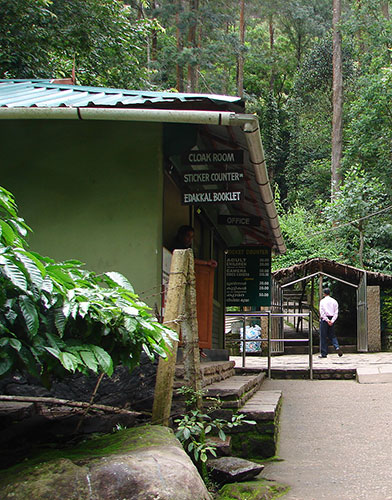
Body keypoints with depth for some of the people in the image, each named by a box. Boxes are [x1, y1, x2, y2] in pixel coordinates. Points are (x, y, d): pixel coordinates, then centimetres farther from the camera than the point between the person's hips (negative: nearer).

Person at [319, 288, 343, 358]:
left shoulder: (322, 301, -3)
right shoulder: (334, 301, 8)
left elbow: (322, 312, -12)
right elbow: (336, 312, 2)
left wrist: (327, 320, -12)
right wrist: (332, 321, -5)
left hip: (324, 319, -4)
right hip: (332, 319, 4)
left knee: (323, 336, 1)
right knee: (332, 335, 13)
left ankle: (324, 353, 2)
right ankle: (337, 347, -12)